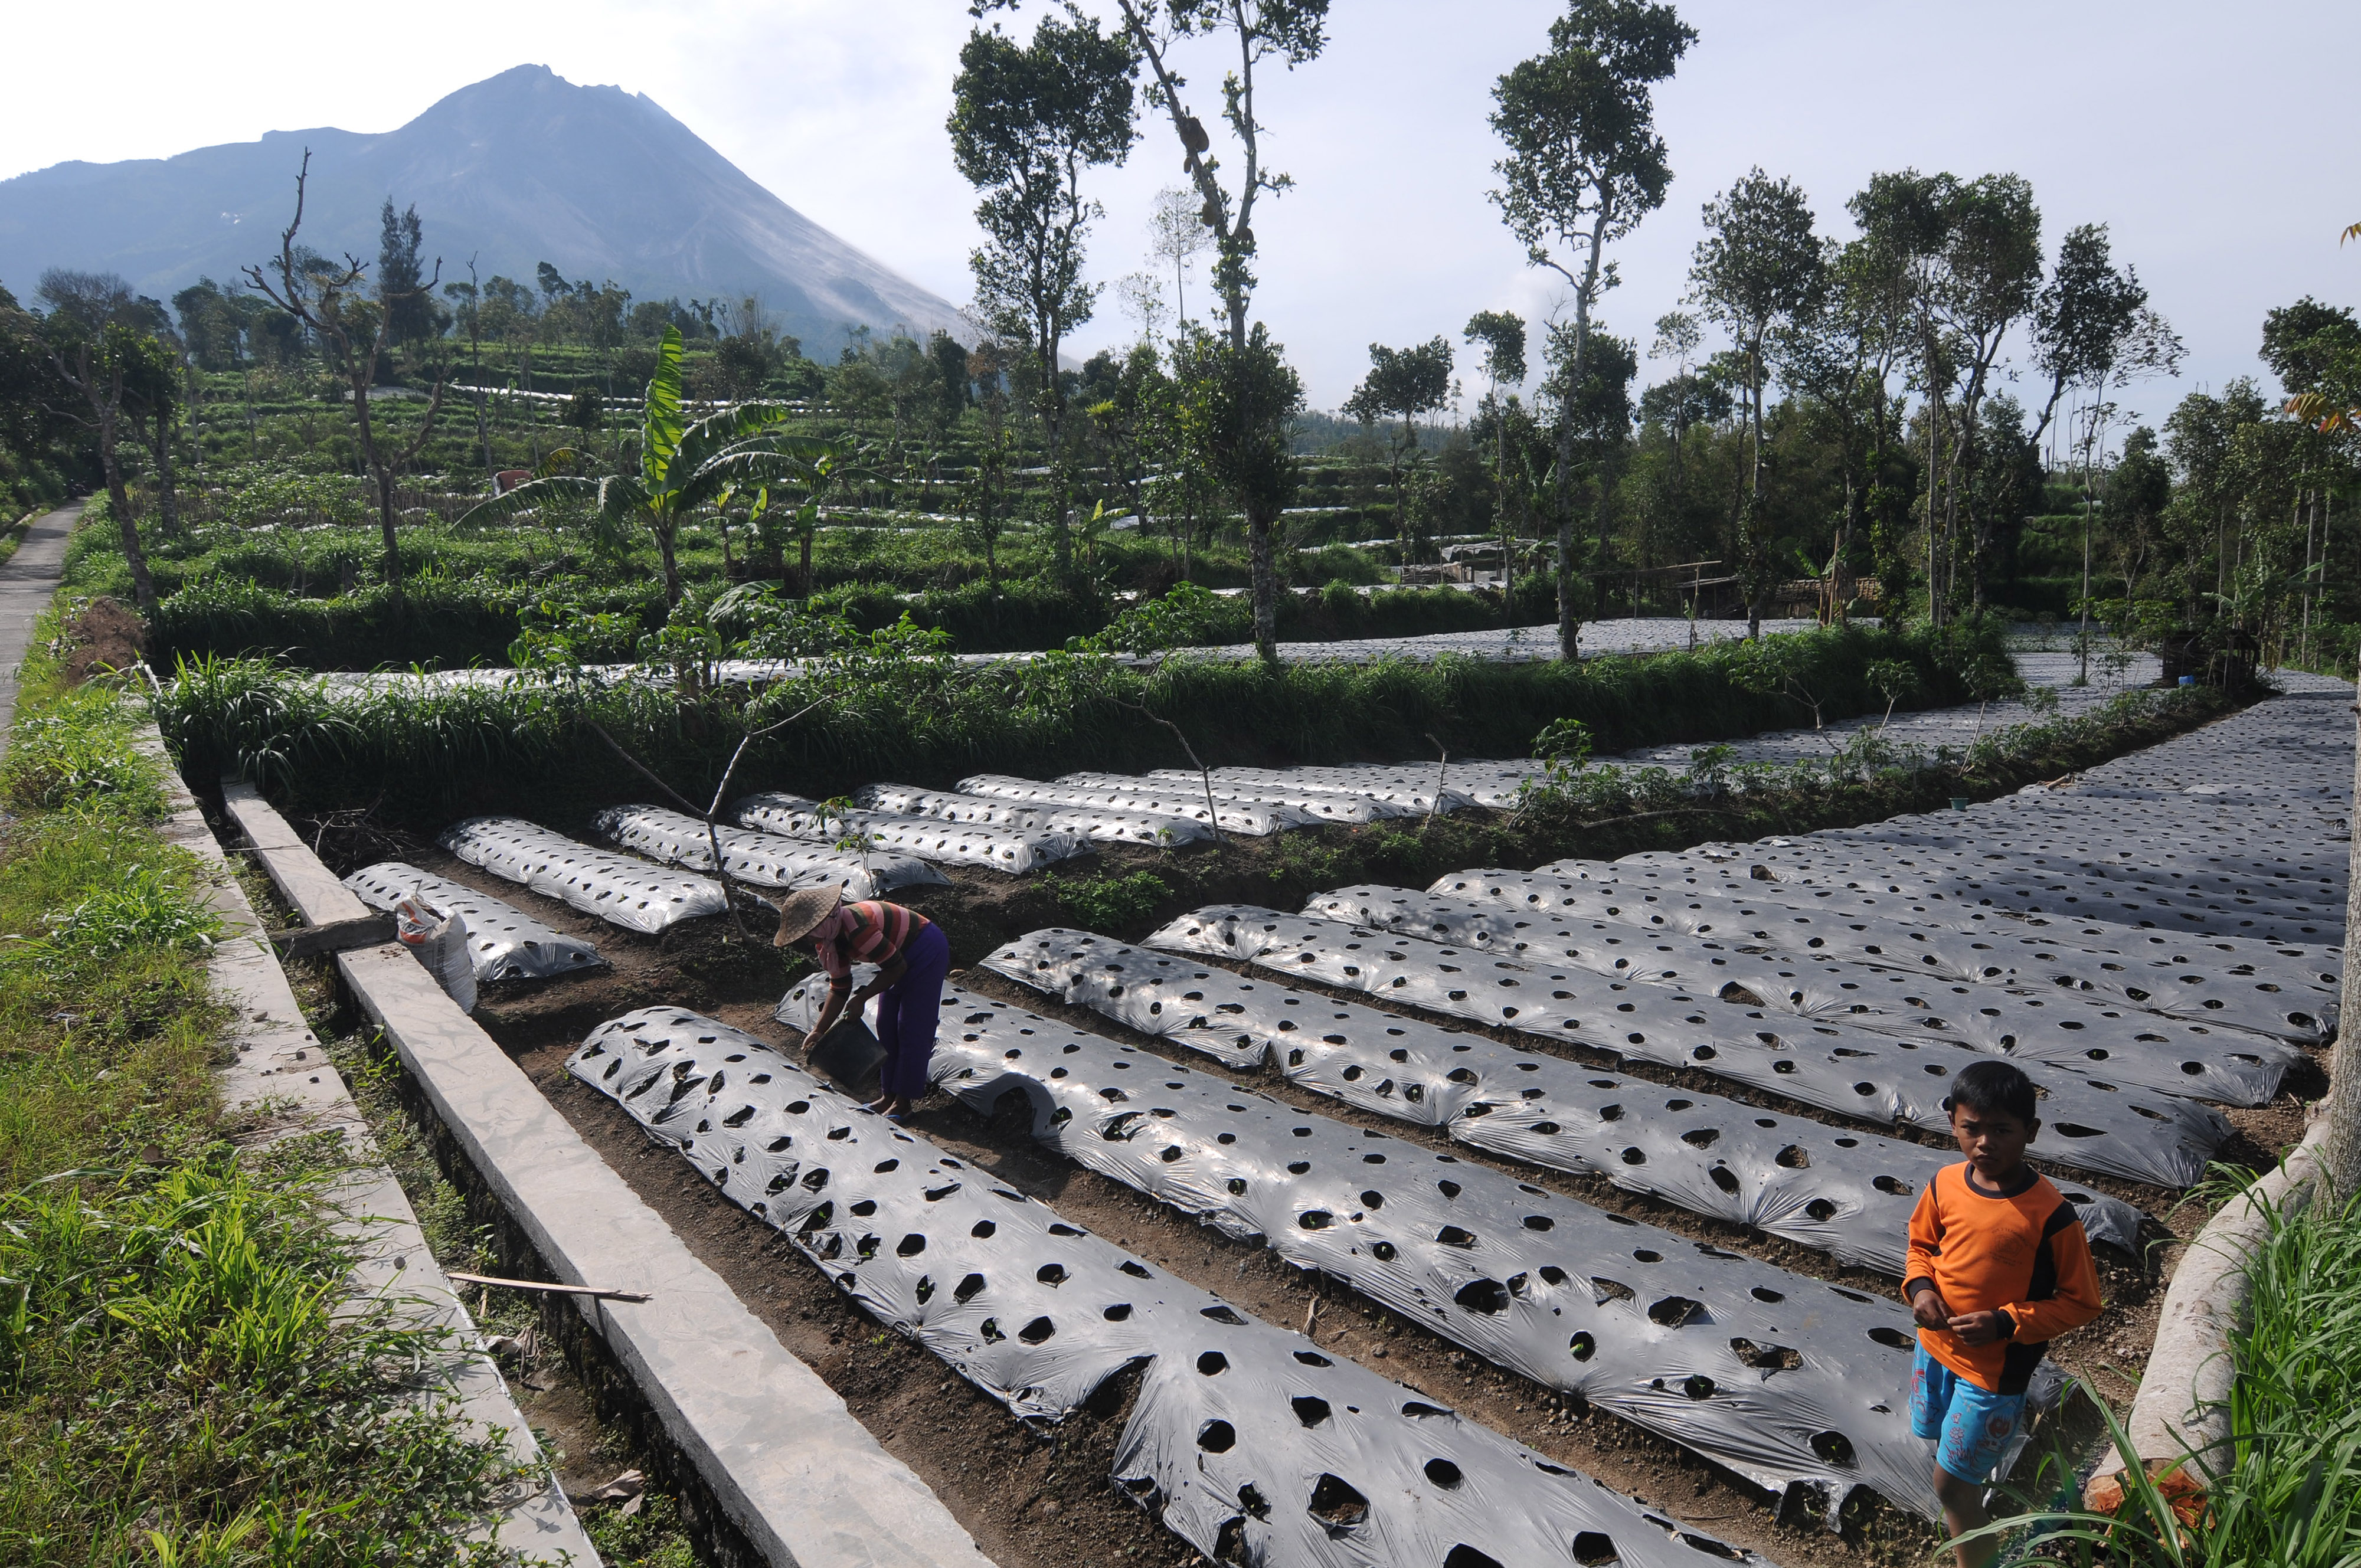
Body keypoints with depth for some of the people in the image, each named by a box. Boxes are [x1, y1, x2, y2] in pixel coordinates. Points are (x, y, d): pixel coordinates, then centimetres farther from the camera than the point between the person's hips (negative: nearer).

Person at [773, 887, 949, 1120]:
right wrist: (819, 1030, 0)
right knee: (886, 1026, 10)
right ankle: (889, 1095, 19)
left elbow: (896, 968, -24)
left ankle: (903, 1101, 1)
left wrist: (862, 998, -16)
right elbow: (839, 989, 5)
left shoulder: (856, 928, -33)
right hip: (903, 956, 9)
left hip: (928, 949, -9)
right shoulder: (831, 940, -4)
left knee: (911, 1028, -7)